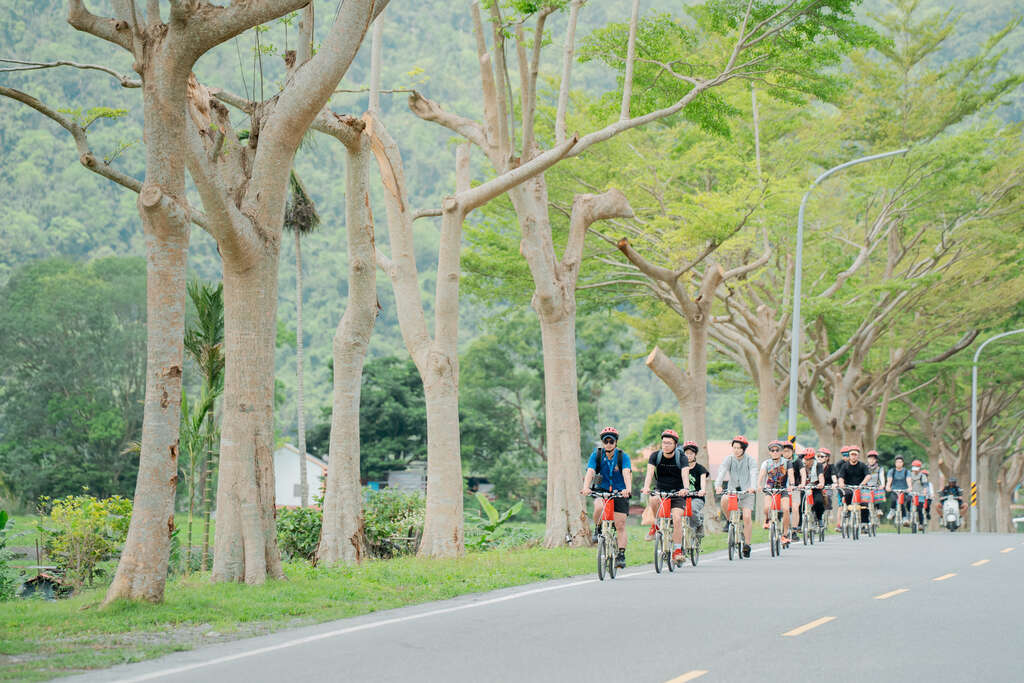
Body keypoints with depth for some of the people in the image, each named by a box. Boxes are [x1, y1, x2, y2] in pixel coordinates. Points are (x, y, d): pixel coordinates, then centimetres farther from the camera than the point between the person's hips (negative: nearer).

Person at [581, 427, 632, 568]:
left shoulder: (622, 456, -11)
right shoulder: (596, 454, -8)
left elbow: (626, 473, -25)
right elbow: (590, 472, -21)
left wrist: (628, 488, -44)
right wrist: (586, 487, -39)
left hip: (619, 493, 0)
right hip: (601, 491, 0)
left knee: (620, 526, -7)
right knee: (599, 507, -33)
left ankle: (621, 556, -1)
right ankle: (598, 530, -6)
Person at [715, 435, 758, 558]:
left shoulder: (750, 459, -6)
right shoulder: (729, 459, -3)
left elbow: (753, 474, -21)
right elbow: (721, 472, -17)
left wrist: (752, 487, -41)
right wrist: (717, 486, -37)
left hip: (746, 492, -1)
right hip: (732, 491, 1)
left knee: (746, 517, -14)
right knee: (724, 500, -32)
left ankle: (747, 544, 1)